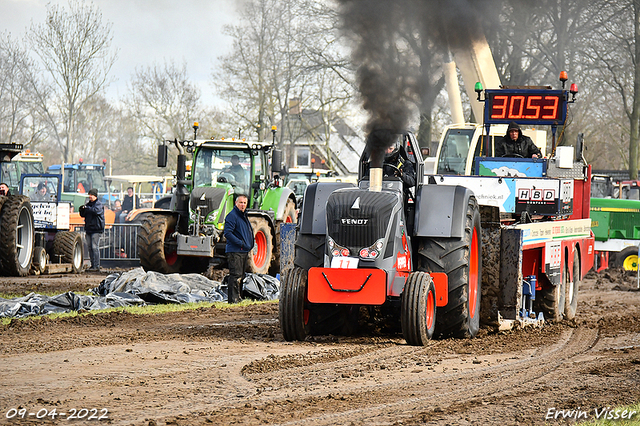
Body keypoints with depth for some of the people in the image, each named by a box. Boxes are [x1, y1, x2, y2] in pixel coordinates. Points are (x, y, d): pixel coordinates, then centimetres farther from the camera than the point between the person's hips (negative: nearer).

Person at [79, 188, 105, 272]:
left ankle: (96, 266, -13)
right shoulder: (88, 204, 17)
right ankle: (93, 265, 14)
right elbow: (83, 215, 18)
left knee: (95, 247, -12)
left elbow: (96, 211, -24)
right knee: (90, 247, 8)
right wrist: (82, 210, -3)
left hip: (96, 228, -8)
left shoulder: (99, 204, -4)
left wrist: (86, 208, -19)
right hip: (89, 229, 8)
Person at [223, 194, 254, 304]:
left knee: (241, 277, 13)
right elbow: (227, 233, -19)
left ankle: (238, 298, 20)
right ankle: (233, 299, -11)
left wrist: (250, 245, 16)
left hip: (244, 252, 9)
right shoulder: (232, 216, -10)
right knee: (235, 276, -12)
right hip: (235, 252, -9)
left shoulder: (243, 216, 19)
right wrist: (241, 243, -21)